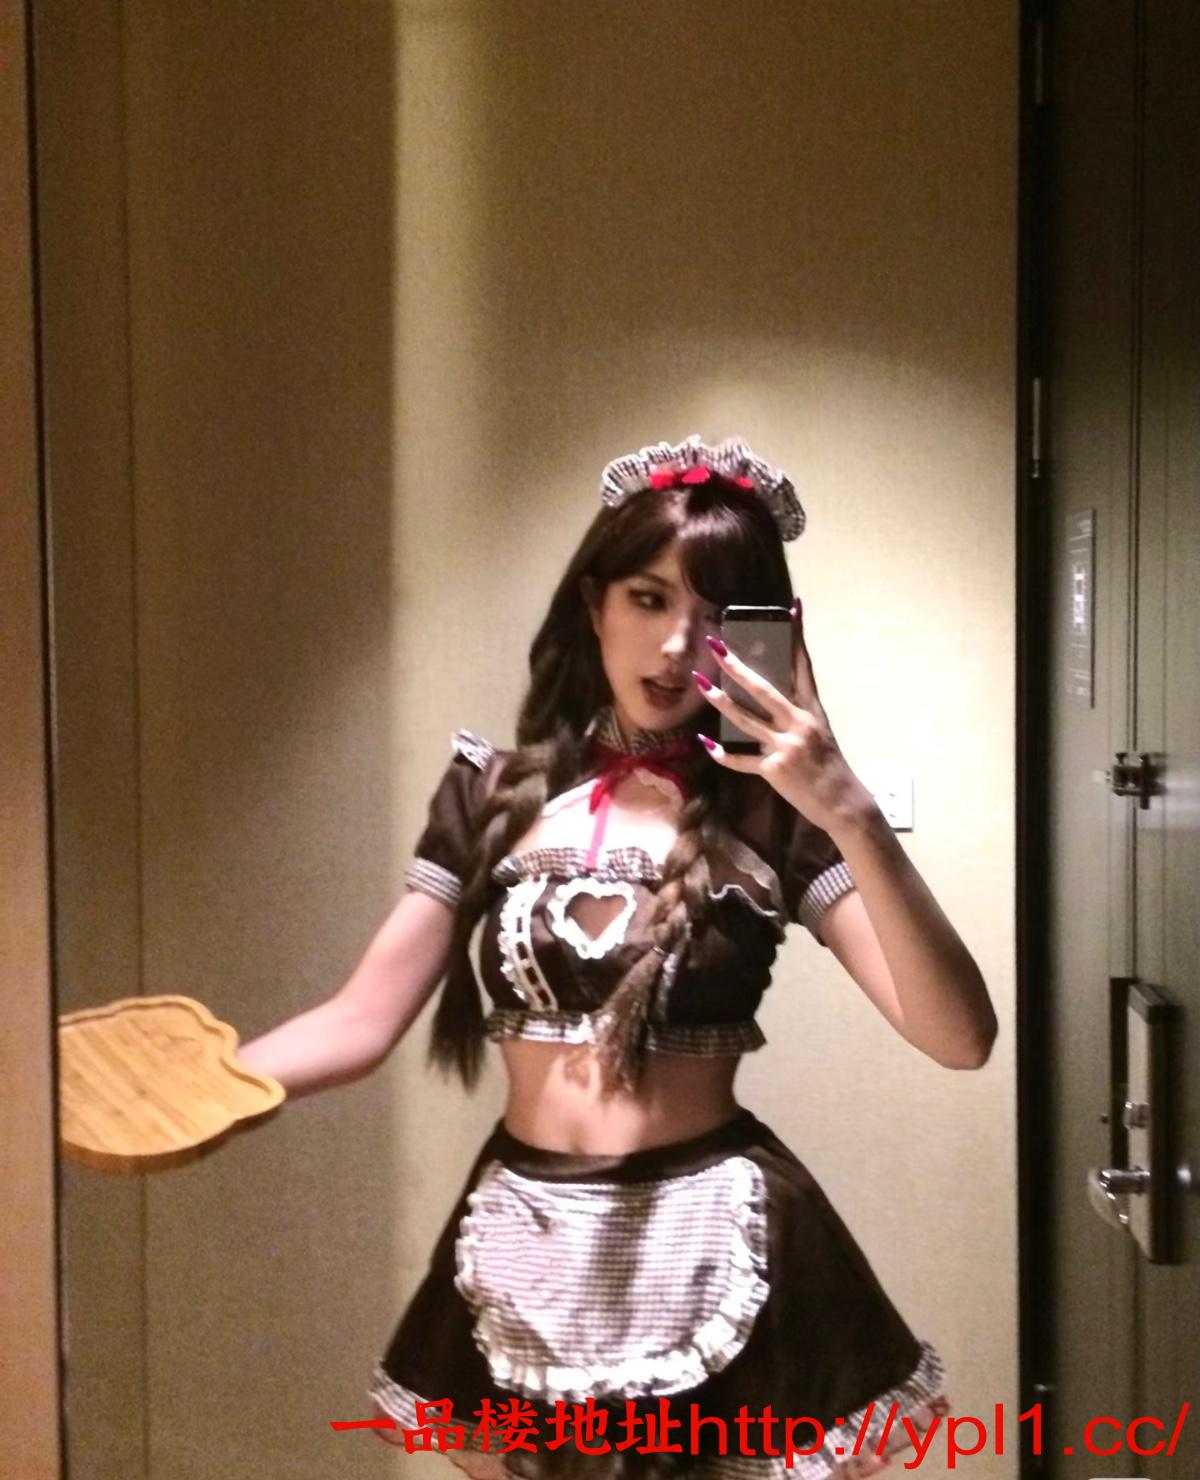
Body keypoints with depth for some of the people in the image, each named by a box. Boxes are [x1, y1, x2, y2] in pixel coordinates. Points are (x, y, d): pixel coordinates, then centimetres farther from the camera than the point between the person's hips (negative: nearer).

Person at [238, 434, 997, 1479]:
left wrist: (853, 815, -28)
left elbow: (961, 1036, -17)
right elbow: (363, 1021, -1)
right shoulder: (494, 790, 1)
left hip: (713, 1255, -2)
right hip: (526, 1260, 3)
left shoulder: (770, 814, -6)